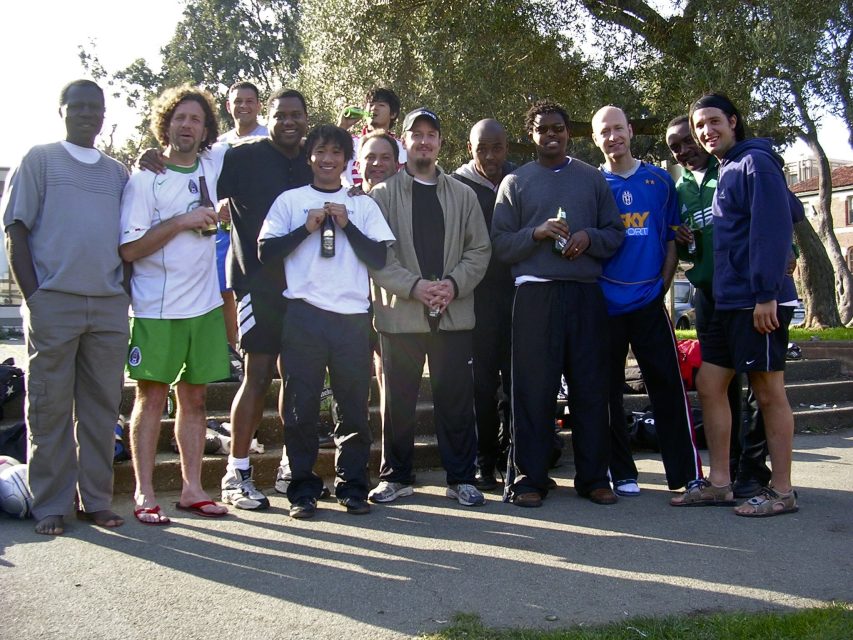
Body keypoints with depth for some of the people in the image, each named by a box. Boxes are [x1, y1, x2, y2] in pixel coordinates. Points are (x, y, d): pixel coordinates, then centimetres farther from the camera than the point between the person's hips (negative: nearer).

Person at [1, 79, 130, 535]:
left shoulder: (118, 172, 17)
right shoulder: (39, 160, 6)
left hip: (109, 306, 4)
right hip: (54, 303, -3)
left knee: (101, 407, 6)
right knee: (50, 407, 0)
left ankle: (97, 500, 14)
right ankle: (50, 506, 9)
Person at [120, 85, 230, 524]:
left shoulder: (213, 170, 8)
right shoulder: (144, 180, -5)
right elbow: (129, 249, -11)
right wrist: (181, 221, -16)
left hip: (205, 305, 4)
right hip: (156, 309, -4)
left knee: (194, 397, 9)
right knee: (152, 396, -1)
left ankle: (192, 488, 15)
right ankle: (144, 494, 6)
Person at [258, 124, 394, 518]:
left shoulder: (363, 205, 15)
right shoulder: (290, 200, 11)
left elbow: (380, 258, 6)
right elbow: (266, 251, 2)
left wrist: (347, 224, -4)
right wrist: (307, 228, -6)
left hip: (353, 316, 1)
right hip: (303, 315, -1)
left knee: (354, 405, 3)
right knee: (301, 406, 0)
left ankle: (352, 486, 15)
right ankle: (303, 489, 10)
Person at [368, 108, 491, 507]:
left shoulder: (462, 195, 12)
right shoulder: (383, 194, 4)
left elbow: (480, 250, 7)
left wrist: (454, 283, -10)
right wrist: (414, 286, -16)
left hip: (454, 313, 2)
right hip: (400, 313, -1)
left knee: (457, 398, 4)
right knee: (398, 399, 5)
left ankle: (461, 478, 16)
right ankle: (396, 476, 19)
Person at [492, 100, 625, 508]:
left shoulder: (592, 178, 16)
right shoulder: (515, 182, 11)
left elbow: (616, 233, 13)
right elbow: (500, 244, 3)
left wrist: (589, 238, -7)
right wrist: (536, 233, -13)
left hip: (586, 294, 2)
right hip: (535, 294, -2)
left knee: (591, 387, 2)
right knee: (533, 389, -3)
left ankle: (593, 477, 11)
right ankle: (527, 478, 4)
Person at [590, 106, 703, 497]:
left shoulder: (660, 180, 9)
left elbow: (673, 240, 11)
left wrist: (662, 286, 2)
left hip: (649, 302, 0)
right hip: (605, 303, 0)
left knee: (668, 386, -3)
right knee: (609, 390, 4)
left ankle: (689, 473, 3)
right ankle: (622, 473, 14)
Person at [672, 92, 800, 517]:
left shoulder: (755, 163, -8)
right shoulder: (725, 172, 18)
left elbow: (774, 229, -17)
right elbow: (794, 209, 24)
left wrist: (766, 294, -22)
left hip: (759, 302, -9)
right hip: (729, 302, 9)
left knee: (769, 392, -2)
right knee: (709, 384, 9)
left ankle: (782, 491, 9)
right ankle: (719, 483, 16)